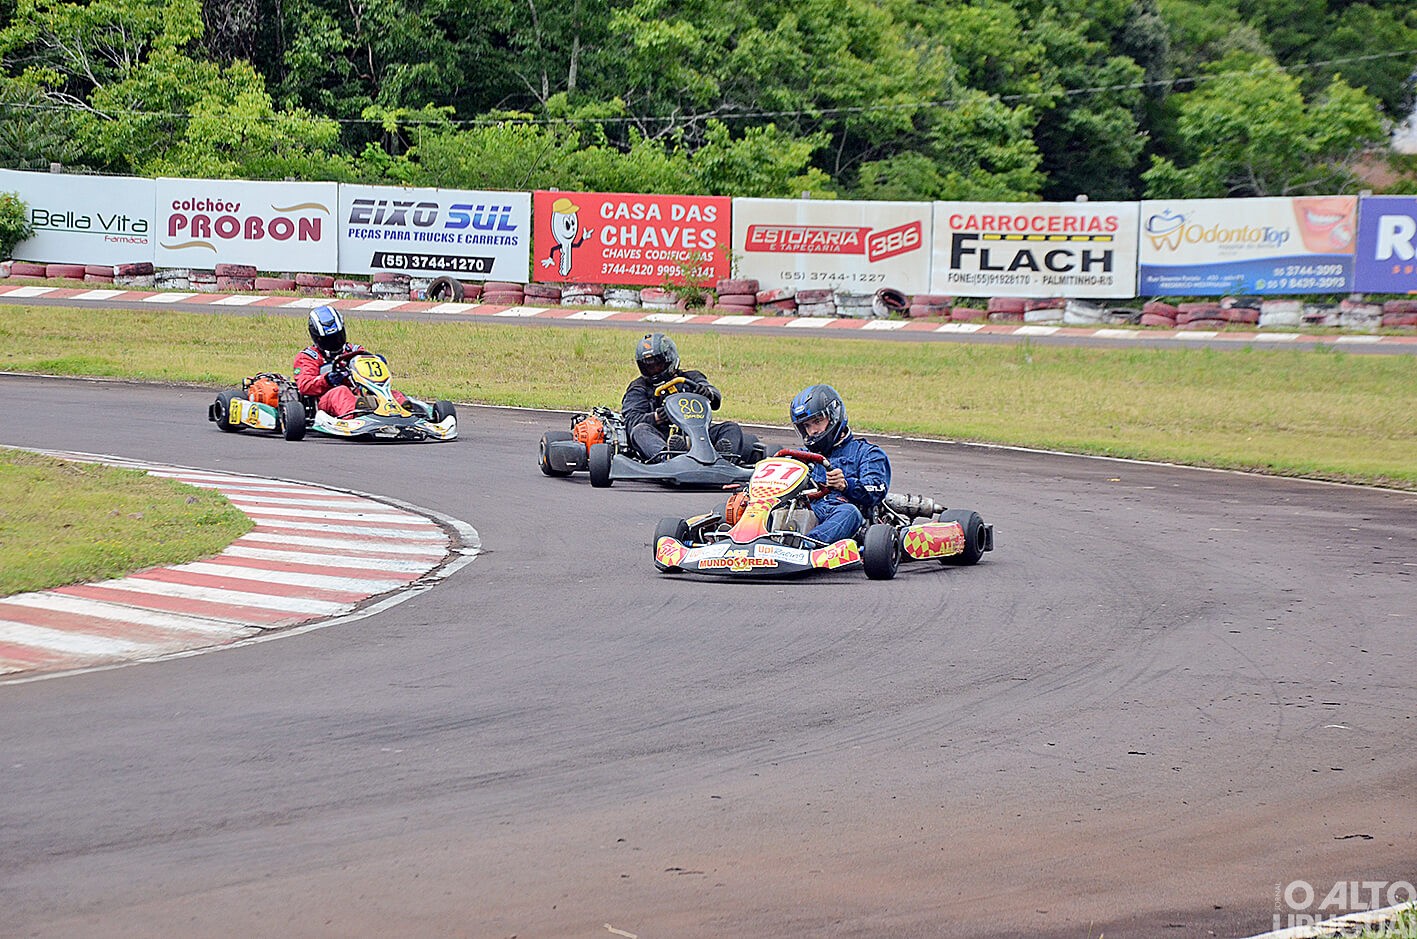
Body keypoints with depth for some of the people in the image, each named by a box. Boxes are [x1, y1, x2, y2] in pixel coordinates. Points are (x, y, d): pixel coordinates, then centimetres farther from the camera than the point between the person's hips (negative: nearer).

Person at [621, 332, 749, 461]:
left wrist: (709, 393, -27)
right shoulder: (639, 388, 17)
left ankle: (724, 455, -52)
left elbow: (715, 396, 0)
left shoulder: (690, 378, 19)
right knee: (640, 431, -31)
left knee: (731, 428, -17)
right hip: (662, 438, -2)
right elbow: (631, 419, 1)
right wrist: (655, 418, -21)